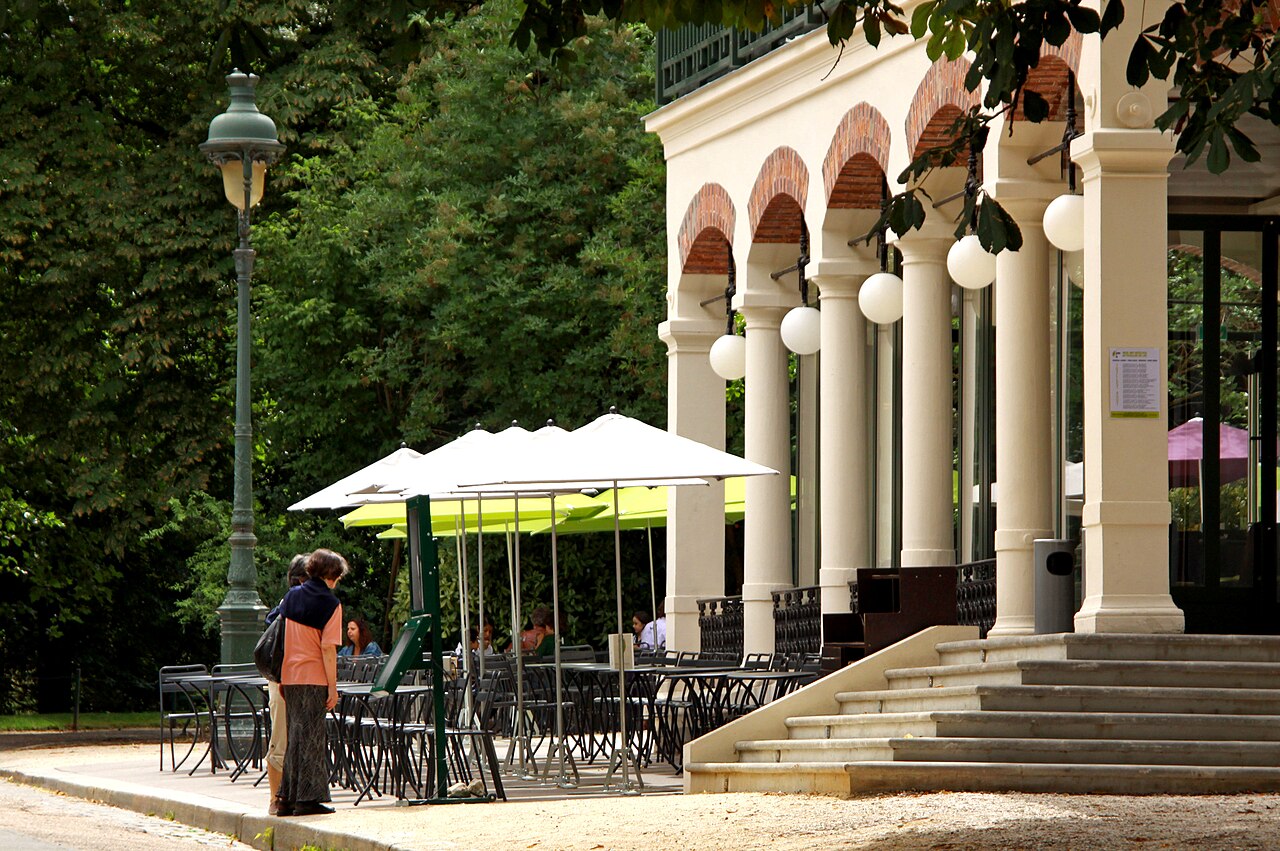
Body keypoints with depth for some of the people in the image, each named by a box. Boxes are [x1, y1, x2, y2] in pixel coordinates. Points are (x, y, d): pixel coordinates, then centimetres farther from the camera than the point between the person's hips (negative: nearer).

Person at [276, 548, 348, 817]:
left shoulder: (291, 596, 10)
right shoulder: (330, 604, -8)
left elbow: (280, 638, 12)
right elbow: (328, 647, -13)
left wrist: (281, 678, 17)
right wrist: (333, 686, -11)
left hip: (289, 676, 6)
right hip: (314, 679, -6)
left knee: (295, 736, 12)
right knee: (311, 737, -1)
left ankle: (287, 798, 12)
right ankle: (308, 798, -2)